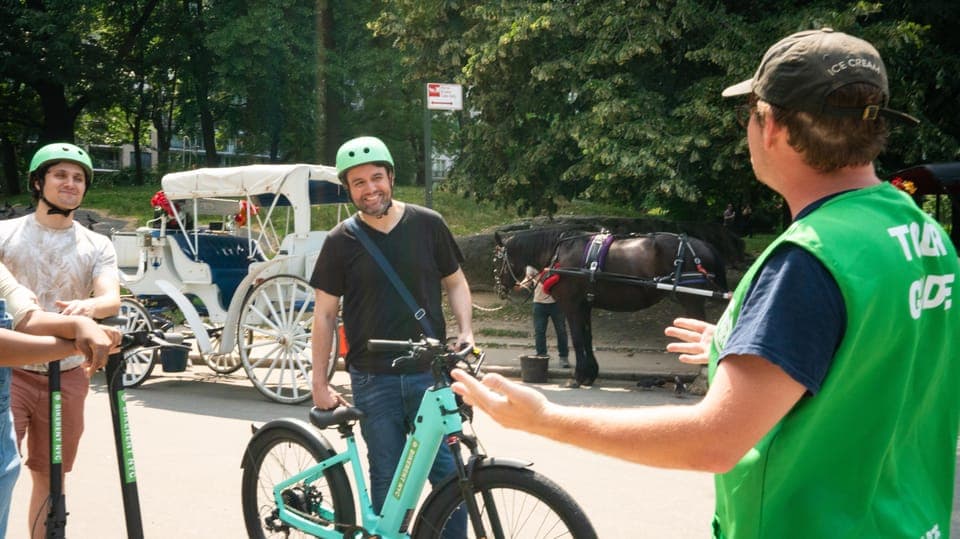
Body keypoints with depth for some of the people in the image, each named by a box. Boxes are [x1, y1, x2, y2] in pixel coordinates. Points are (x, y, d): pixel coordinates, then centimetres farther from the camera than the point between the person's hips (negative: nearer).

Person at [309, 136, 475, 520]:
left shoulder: (428, 224, 1)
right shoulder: (340, 241, 0)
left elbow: (455, 282, 12)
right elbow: (325, 314, 4)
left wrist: (466, 331, -5)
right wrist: (319, 383, 1)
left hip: (431, 372, 0)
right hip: (374, 380, 0)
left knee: (449, 471, 0)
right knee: (387, 478, 7)